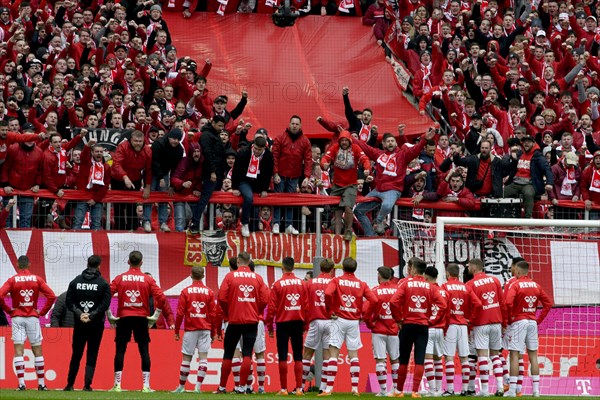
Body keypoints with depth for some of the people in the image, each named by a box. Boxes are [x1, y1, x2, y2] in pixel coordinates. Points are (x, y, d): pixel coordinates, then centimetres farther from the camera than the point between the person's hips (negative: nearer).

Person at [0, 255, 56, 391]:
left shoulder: (12, 280, -2)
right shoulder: (37, 279, 1)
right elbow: (51, 296, -5)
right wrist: (43, 311, 3)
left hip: (17, 317, -1)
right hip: (33, 317, 1)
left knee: (18, 351, -2)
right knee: (37, 351, 8)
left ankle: (21, 383, -11)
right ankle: (41, 384, 11)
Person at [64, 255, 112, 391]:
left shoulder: (75, 282, 3)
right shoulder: (103, 283, -4)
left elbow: (69, 302, -1)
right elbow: (105, 304, -11)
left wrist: (79, 313, -6)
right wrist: (91, 315, -10)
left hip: (79, 324, 2)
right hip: (96, 324, -2)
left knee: (76, 354, 12)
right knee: (92, 356, 2)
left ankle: (70, 384, 15)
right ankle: (87, 384, -6)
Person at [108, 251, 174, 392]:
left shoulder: (119, 278, 2)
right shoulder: (148, 280, 1)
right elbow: (161, 298, -6)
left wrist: (109, 316, 3)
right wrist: (155, 316, 3)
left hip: (123, 318, 0)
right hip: (141, 318, 0)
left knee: (120, 351, 3)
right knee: (144, 351, 4)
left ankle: (117, 385, -1)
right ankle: (146, 386, 0)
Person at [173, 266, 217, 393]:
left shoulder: (185, 292, -1)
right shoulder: (209, 292, 3)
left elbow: (180, 313, -2)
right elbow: (213, 313, 3)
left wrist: (176, 331, 6)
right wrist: (214, 333, 11)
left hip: (190, 329, -1)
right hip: (205, 330, 1)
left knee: (186, 358, 5)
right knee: (203, 357, -1)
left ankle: (181, 386, 10)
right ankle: (198, 387, -8)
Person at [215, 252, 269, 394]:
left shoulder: (230, 276, -2)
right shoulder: (257, 278, 2)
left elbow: (222, 298, -8)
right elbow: (265, 299, -3)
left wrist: (227, 313, 7)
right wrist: (256, 312, 12)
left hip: (234, 320, -1)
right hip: (252, 321, 1)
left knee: (228, 354, 8)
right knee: (247, 354, 2)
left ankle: (222, 387, 11)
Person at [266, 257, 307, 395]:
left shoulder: (277, 284, -6)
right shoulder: (302, 283, 1)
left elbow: (272, 307, -7)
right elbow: (306, 305, 3)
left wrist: (269, 326, 2)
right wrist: (305, 324, 11)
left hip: (283, 323, -2)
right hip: (298, 322, 3)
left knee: (283, 357, 1)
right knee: (298, 357, 7)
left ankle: (283, 388, -2)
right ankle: (299, 388, 3)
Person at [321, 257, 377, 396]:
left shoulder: (337, 281, -2)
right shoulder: (361, 284, 4)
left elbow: (328, 293, -20)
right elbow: (374, 300, -4)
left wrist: (330, 310, -6)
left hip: (339, 320, -2)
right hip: (354, 322, 2)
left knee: (333, 355, -2)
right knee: (353, 355, 9)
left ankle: (329, 388, -7)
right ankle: (355, 388, 4)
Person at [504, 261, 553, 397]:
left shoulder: (516, 285, -8)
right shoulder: (536, 285, 9)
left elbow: (508, 303, -22)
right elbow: (548, 303, 11)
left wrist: (509, 318, -7)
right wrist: (539, 319, 12)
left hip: (518, 321, -5)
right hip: (533, 322, 5)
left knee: (514, 355, -4)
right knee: (533, 356, 9)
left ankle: (512, 390, -8)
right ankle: (536, 389, 7)